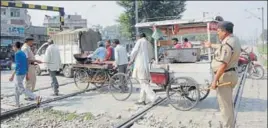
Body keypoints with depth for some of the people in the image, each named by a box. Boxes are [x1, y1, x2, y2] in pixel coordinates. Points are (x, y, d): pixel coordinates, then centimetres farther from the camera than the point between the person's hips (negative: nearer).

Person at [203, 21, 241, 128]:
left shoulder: (227, 44, -23)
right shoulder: (233, 40, 10)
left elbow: (223, 65, -27)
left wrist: (215, 80, -23)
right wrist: (211, 45, 45)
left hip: (225, 76, -11)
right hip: (230, 74, 11)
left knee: (225, 105, -1)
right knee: (228, 103, 23)